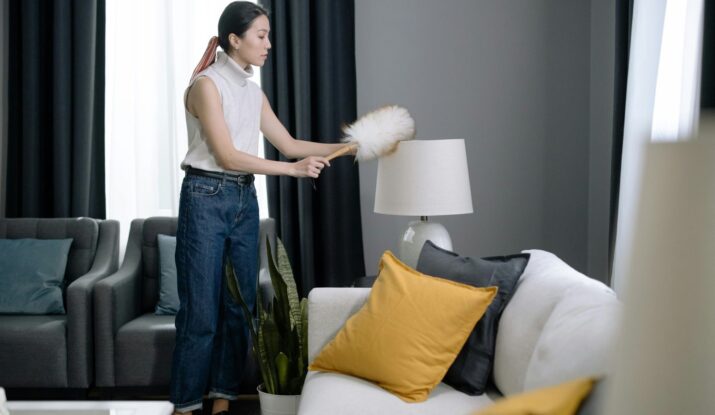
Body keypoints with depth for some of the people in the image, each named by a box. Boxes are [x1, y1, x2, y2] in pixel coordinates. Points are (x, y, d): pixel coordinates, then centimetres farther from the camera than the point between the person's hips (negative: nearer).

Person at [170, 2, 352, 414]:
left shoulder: (254, 91, 12)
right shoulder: (207, 83, -10)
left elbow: (288, 143, 16)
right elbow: (227, 156, -17)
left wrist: (348, 147, 9)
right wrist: (294, 169, -19)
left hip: (244, 200, 7)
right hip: (206, 198, -7)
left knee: (240, 306, 6)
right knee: (201, 312, -4)